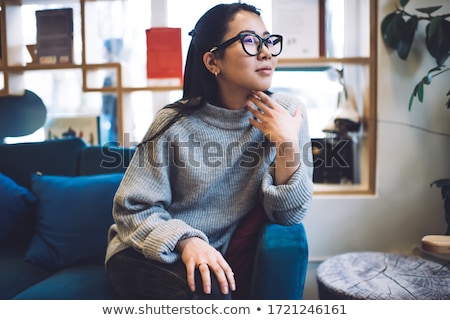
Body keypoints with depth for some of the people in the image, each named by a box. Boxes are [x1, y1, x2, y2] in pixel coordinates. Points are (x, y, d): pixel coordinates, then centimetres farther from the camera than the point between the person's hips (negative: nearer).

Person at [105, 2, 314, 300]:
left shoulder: (288, 112, -9)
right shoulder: (176, 124, -14)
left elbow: (289, 214, -11)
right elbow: (134, 207, -11)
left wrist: (287, 144, -25)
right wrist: (186, 241, -29)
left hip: (220, 254, 4)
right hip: (151, 255, -3)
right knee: (208, 291, -31)